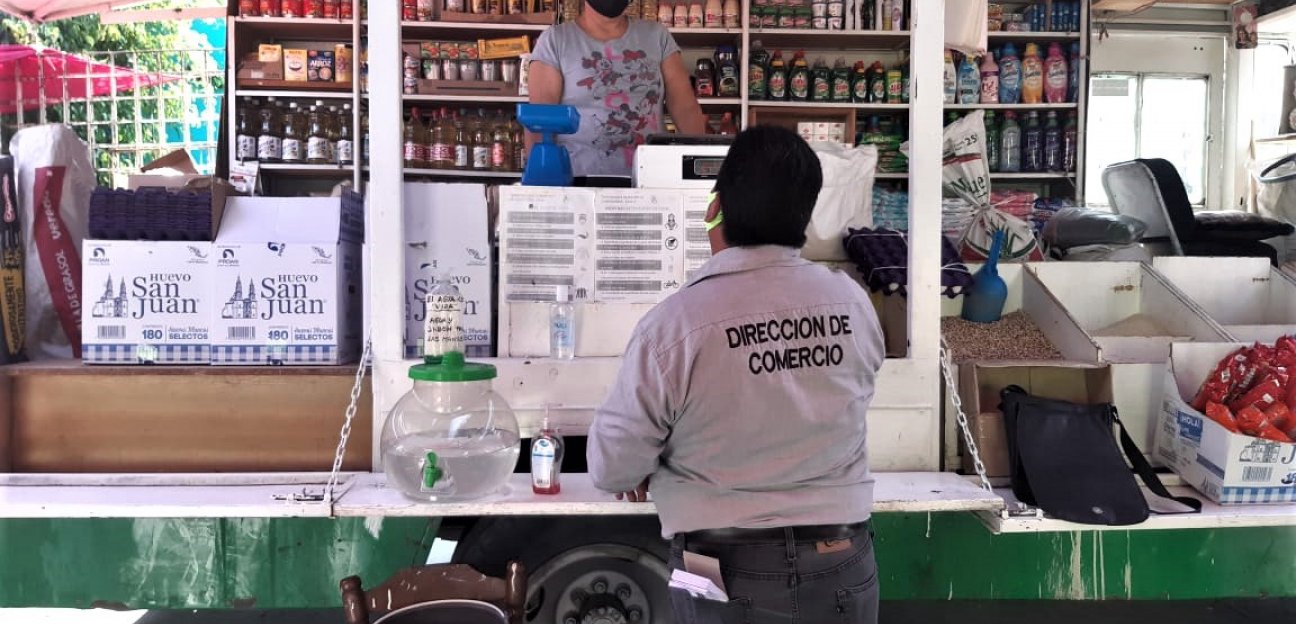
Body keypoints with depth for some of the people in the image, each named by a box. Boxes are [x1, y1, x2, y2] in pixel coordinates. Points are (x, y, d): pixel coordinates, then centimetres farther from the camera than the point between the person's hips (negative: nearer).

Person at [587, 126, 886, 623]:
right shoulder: (853, 304, -8)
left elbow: (612, 467, -10)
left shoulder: (673, 324, -20)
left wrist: (642, 477, 12)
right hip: (842, 569, 4)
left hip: (729, 575, -3)